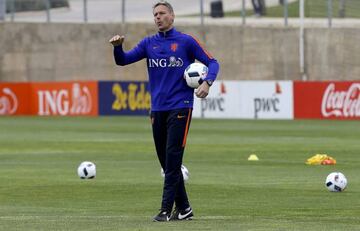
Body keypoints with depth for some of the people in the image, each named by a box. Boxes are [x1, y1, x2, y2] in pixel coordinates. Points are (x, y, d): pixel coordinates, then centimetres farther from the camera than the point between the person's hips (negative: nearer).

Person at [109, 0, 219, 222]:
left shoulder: (186, 41, 0)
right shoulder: (149, 43, 11)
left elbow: (212, 62, 3)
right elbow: (123, 60, 6)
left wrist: (207, 82, -16)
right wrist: (118, 47, -15)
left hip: (180, 108, -5)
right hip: (158, 110, 5)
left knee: (172, 160, -11)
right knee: (167, 162, 7)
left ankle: (167, 209, -12)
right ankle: (183, 208, 17)